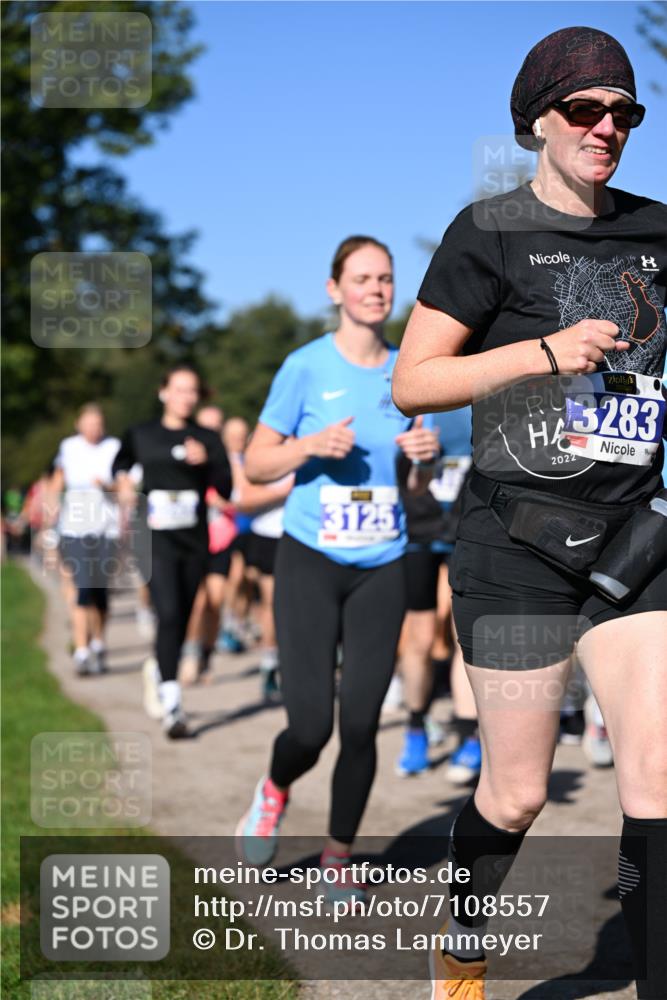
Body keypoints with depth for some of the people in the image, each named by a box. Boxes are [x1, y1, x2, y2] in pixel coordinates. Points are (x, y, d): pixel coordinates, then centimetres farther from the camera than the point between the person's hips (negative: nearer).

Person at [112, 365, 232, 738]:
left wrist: (206, 462, -17)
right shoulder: (142, 436, 7)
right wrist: (123, 480, 7)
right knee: (169, 614, -18)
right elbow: (122, 462, 27)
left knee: (182, 620, 11)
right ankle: (172, 706, -20)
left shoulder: (208, 439, 7)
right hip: (158, 539, -2)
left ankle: (158, 668, 42)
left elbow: (226, 489, -1)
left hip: (195, 540, 2)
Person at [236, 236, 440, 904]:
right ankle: (275, 792, 26)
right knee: (311, 727, -9)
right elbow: (254, 465, -3)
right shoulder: (306, 367, -5)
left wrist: (425, 457, -8)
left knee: (361, 723, 2)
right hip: (310, 562, -3)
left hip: (382, 568, 3)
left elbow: (419, 487, 13)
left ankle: (338, 856, 21)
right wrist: (311, 444, -19)